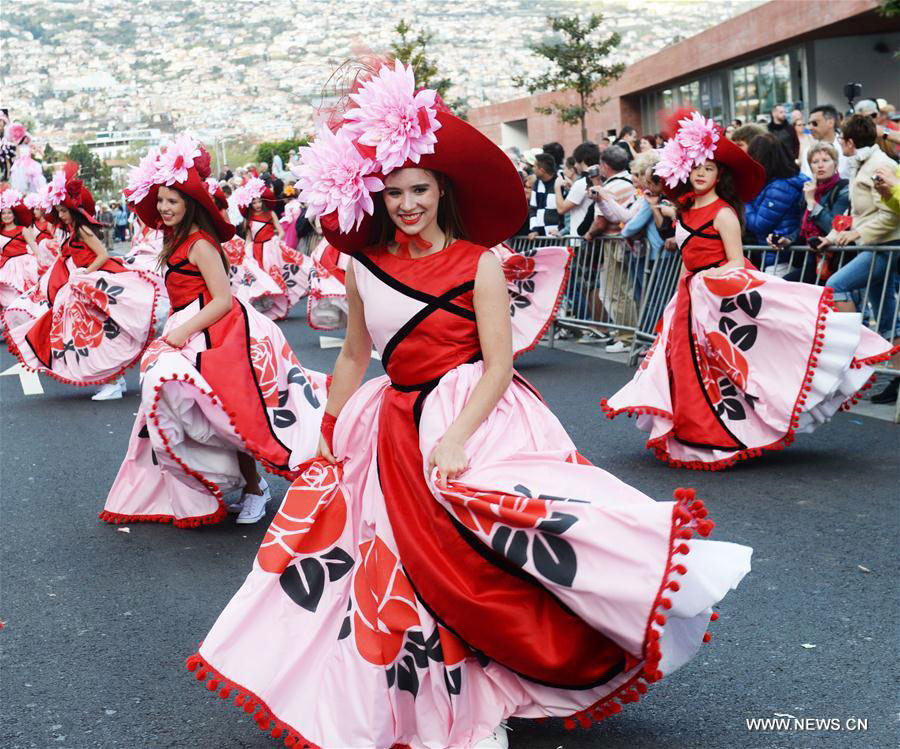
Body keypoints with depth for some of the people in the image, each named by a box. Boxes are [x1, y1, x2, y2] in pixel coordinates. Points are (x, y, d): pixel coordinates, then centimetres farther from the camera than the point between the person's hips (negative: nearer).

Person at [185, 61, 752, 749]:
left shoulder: (479, 263, -6)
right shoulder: (365, 269, 7)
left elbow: (499, 362, -11)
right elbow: (354, 357, 17)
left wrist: (457, 437, -22)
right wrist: (327, 433, 17)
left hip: (474, 416, -5)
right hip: (396, 429, 5)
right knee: (404, 573, 5)